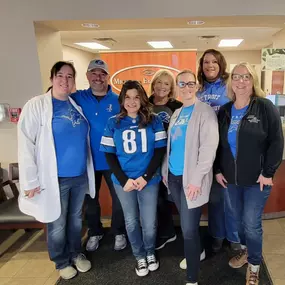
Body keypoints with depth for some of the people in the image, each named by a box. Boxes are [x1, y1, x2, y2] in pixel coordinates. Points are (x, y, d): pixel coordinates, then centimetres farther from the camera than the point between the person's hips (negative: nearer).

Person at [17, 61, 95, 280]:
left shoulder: (76, 105, 7)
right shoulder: (36, 105, -10)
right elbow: (25, 144, -14)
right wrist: (30, 180, -16)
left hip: (80, 175, 5)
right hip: (56, 178, -5)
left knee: (76, 218, 20)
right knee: (57, 224, 11)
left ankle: (76, 253, 41)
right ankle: (62, 262, 33)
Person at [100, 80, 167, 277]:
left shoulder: (154, 121, -1)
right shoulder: (114, 123, 0)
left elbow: (160, 150, -2)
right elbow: (109, 154, -1)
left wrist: (145, 177, -12)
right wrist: (124, 180, -11)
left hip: (149, 180, 0)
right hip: (123, 182, 1)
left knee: (149, 223, 7)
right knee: (131, 222, 13)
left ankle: (150, 253, 36)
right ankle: (139, 256, 35)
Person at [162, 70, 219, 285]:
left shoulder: (205, 112, -9)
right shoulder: (177, 113, 13)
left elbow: (209, 148, -16)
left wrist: (196, 179, -20)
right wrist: (165, 170, 13)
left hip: (191, 178, -7)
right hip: (174, 176, 7)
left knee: (189, 229, -3)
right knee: (186, 224, 20)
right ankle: (196, 252, 44)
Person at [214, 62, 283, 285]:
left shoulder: (265, 107, -8)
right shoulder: (225, 111, 5)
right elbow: (218, 143, 10)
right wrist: (218, 170, 5)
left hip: (257, 179, -4)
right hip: (231, 178, 4)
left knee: (252, 223, 1)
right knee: (240, 219, 17)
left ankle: (254, 266, 23)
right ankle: (246, 250, 42)